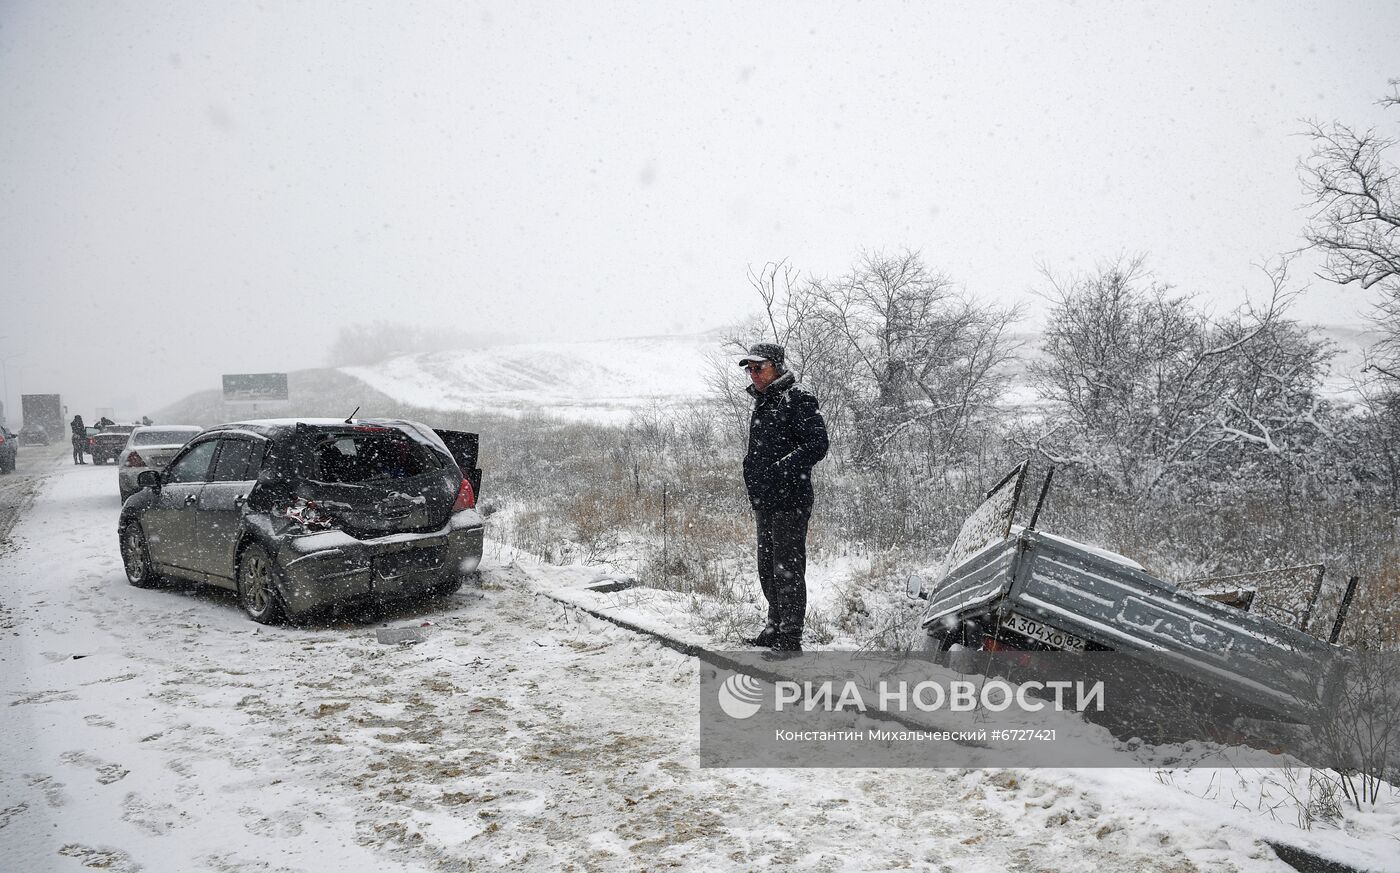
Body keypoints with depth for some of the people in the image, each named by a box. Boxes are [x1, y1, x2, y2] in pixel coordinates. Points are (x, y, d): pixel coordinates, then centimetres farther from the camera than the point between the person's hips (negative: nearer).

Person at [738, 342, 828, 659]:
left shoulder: (797, 401, -10)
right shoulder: (762, 404, 18)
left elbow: (817, 446, -19)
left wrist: (779, 470, -25)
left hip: (789, 504, -9)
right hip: (764, 504, 9)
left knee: (788, 570, -6)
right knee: (768, 570, 17)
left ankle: (790, 639, 0)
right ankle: (776, 627, 30)